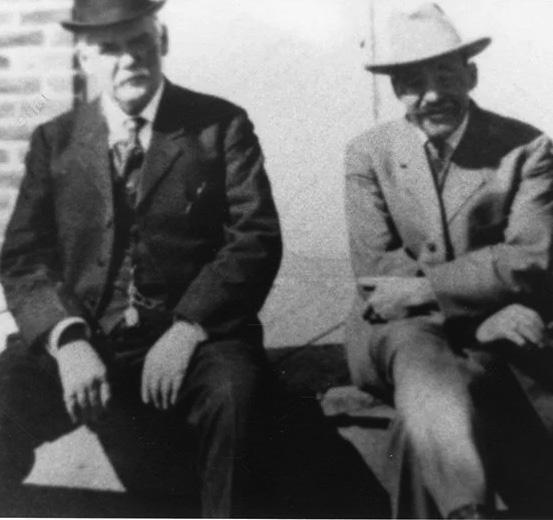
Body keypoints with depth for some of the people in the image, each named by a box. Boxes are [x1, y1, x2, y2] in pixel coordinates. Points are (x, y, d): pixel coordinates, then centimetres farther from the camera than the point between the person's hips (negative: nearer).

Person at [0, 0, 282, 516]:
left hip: (195, 334, -2)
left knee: (230, 396, -32)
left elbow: (256, 238, -3)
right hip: (79, 338, 2)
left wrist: (187, 330, -17)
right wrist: (67, 339, -15)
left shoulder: (222, 124, 6)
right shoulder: (55, 140, 12)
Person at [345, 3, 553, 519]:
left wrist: (421, 287, -20)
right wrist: (495, 302, -18)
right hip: (397, 329, 0)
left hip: (488, 341, 1)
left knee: (426, 426, -29)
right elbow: (374, 270, -8)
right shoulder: (368, 153, 1)